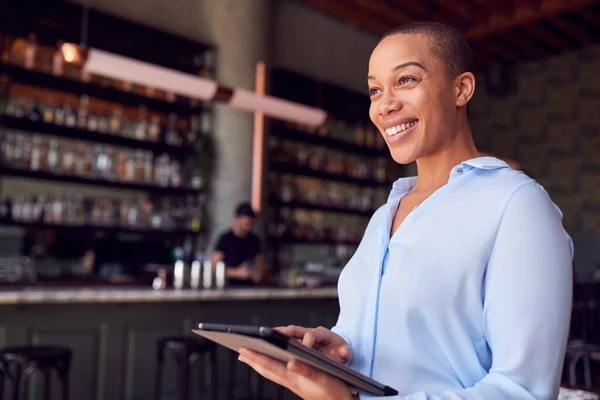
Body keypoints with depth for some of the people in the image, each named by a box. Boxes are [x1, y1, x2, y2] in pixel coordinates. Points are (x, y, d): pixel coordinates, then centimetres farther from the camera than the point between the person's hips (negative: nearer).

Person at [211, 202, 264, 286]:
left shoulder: (254, 240, 10)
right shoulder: (225, 238, -5)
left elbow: (259, 263, 19)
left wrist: (258, 274, -2)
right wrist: (237, 272, -15)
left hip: (250, 286, 4)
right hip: (230, 286, -4)